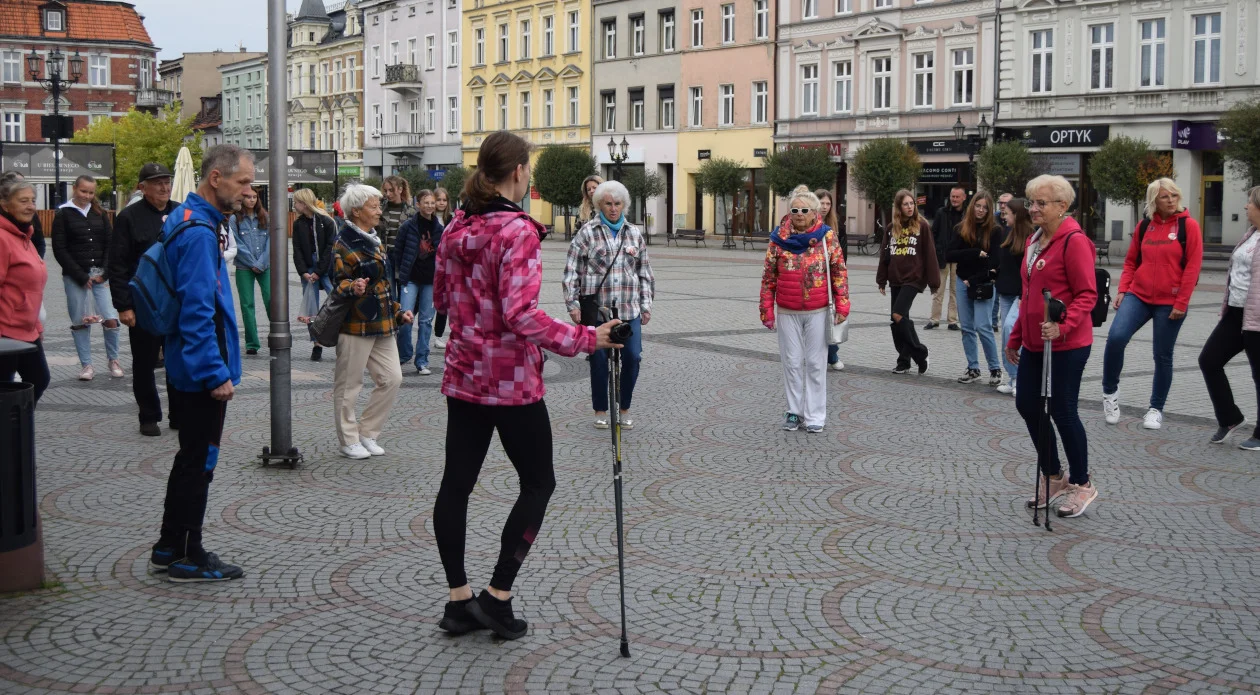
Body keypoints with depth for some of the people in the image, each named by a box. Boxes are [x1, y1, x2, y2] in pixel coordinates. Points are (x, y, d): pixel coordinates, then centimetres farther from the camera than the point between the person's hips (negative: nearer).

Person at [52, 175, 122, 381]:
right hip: (75, 277, -2)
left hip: (101, 275, 2)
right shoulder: (63, 215, 1)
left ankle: (113, 360, 11)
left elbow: (110, 244, 9)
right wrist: (81, 277, -7)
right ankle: (86, 365, 11)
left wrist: (104, 273, -3)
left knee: (111, 319, -7)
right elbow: (59, 250, -3)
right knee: (80, 322, 1)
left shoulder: (99, 213, 11)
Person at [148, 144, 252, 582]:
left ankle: (170, 548, 27)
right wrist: (217, 373, -22)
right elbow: (198, 311, -24)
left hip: (183, 367, 10)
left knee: (193, 458, 18)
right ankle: (189, 559, 10)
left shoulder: (184, 220, 12)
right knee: (199, 461, 0)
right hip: (202, 370, -10)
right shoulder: (199, 233, -20)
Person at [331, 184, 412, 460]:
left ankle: (367, 433, 17)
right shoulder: (344, 244, -10)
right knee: (348, 384, 1)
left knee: (392, 378, 5)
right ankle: (349, 441, 12)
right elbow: (339, 283, -13)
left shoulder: (375, 242, 17)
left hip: (381, 324, 9)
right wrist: (353, 288, -34)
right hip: (355, 324, -9)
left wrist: (398, 313, 20)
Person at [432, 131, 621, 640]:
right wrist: (584, 340, -20)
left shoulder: (456, 229, 5)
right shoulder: (517, 231, -18)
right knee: (538, 482, 8)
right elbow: (521, 315, -25)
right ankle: (498, 596, 6)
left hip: (463, 376, 7)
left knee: (456, 482, 10)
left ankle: (459, 600, 16)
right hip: (512, 381, -7)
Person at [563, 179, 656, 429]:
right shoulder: (587, 233, 0)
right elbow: (571, 270, 0)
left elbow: (645, 273, 17)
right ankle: (600, 411, 17)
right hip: (596, 308, -3)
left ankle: (624, 409, 16)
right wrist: (572, 304, -5)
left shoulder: (634, 234, 11)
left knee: (632, 358, -2)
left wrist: (646, 304, 12)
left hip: (629, 310, 3)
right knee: (599, 360, 2)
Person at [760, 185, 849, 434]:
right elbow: (768, 278, 4)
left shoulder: (827, 236, -2)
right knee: (792, 363, 7)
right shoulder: (778, 239, 1)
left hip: (817, 312, -1)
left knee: (815, 364, 4)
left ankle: (815, 415, 11)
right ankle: (794, 411, 18)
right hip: (787, 313, 1)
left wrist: (842, 306, -5)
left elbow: (840, 272, 0)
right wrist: (767, 311, 1)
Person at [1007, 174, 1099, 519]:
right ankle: (1054, 478, 28)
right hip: (1034, 343, 9)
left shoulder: (1074, 241, -14)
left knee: (1062, 412, -1)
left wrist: (1062, 326, -30)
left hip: (1067, 345, -9)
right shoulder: (1034, 242, 12)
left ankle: (1081, 485, 17)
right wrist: (1016, 336, 21)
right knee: (1027, 405, 11)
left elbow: (1086, 295, -17)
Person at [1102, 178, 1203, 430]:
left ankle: (1156, 409, 21)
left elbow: (1192, 267, -7)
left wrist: (1181, 303, -12)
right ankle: (1110, 391, 2)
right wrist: (1122, 290, 1)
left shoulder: (1188, 226, -4)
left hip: (1170, 303, -2)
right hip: (1138, 295, 2)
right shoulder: (1144, 226, 7)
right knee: (1115, 337, -18)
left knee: (1162, 356, 5)